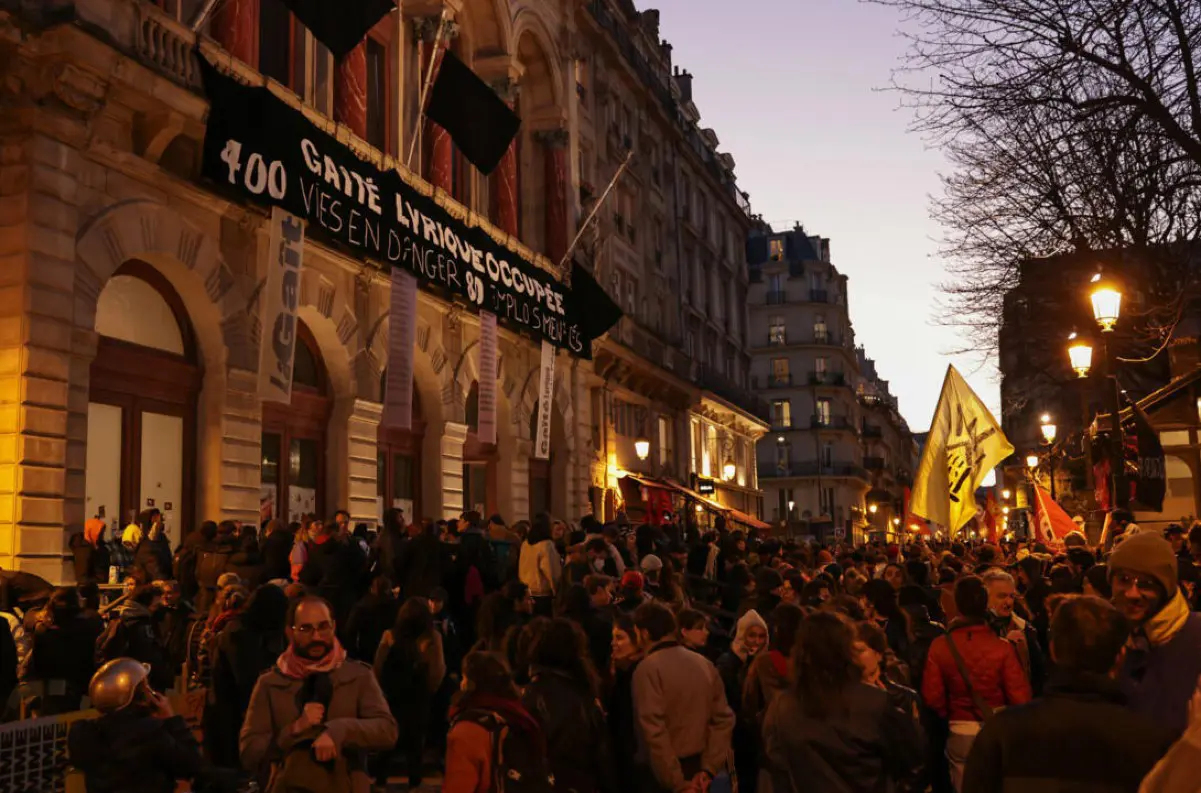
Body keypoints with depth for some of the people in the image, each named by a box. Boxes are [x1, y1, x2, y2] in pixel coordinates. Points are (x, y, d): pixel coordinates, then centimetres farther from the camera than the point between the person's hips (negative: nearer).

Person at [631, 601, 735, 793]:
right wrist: (709, 769, -2)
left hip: (666, 776, -6)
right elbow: (724, 718, 1)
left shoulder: (648, 668, -14)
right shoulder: (704, 664, 4)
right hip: (701, 769, 6)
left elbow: (654, 730, -21)